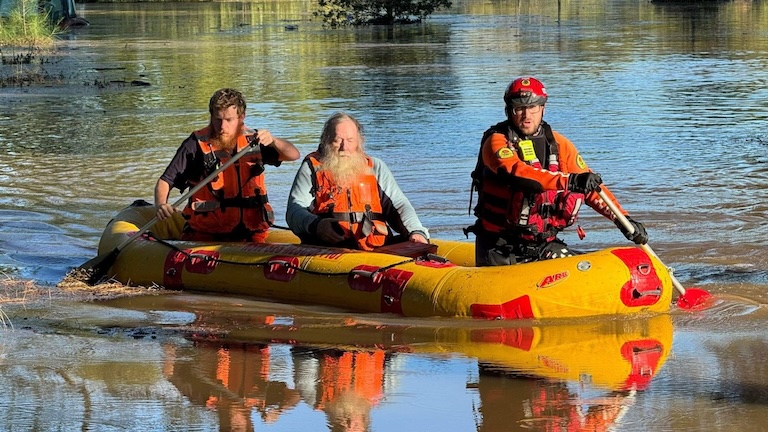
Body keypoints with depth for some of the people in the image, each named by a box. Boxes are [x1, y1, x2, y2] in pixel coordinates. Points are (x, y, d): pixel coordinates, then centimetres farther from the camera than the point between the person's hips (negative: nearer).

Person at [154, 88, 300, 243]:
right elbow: (164, 181, -2)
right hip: (205, 234, -2)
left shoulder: (252, 141, 6)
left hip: (250, 234, 2)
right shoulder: (196, 144, -2)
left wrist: (273, 141, -22)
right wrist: (161, 206, -24)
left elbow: (293, 155, -1)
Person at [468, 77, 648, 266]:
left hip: (544, 244, 4)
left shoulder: (558, 144, 6)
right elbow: (515, 172, -31)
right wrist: (569, 181, -42)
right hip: (500, 248, -4)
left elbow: (592, 187, 8)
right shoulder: (497, 142, -10)